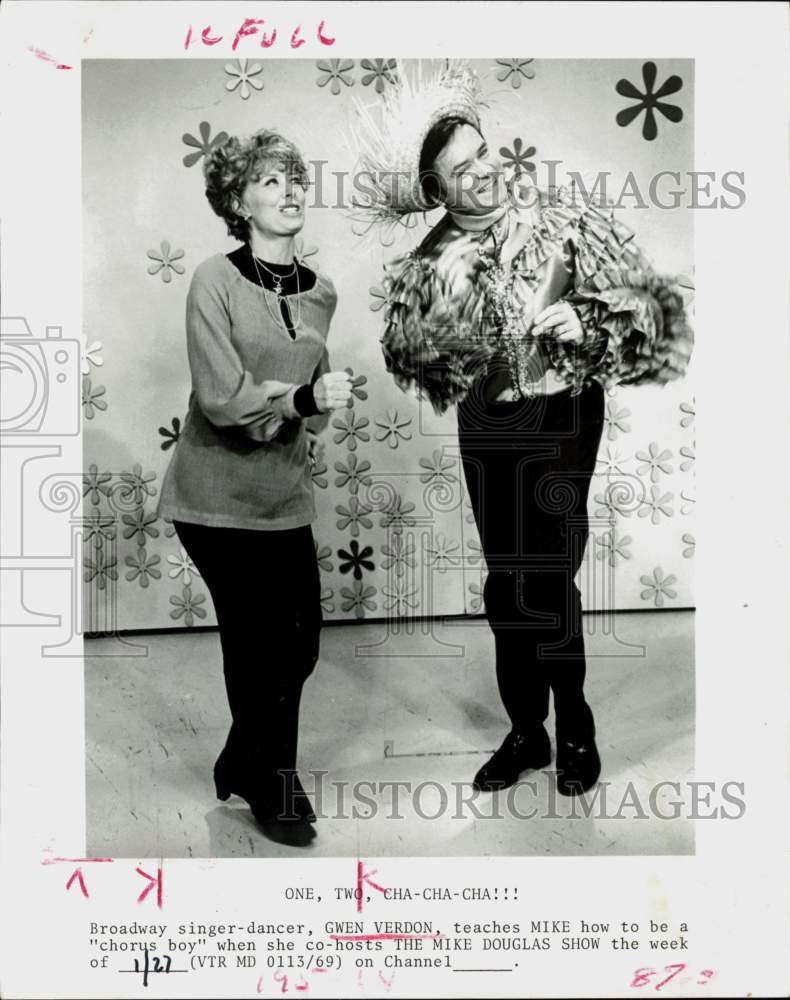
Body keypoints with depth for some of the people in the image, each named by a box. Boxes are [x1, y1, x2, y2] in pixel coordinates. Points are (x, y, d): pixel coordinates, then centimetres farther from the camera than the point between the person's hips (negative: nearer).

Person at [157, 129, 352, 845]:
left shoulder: (320, 294, 7)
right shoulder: (215, 281, -10)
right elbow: (220, 397, -19)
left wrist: (312, 429, 4)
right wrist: (304, 398, -31)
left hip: (287, 497, 6)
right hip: (218, 497, -5)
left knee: (299, 641, 8)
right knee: (259, 644, 2)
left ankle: (241, 765, 35)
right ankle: (273, 787, 26)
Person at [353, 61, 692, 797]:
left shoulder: (566, 220, -8)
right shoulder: (428, 262, 0)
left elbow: (652, 302, -6)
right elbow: (404, 357, -2)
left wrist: (586, 321, -23)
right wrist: (449, 300, -16)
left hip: (561, 416, -3)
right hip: (484, 427, 4)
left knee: (547, 582, -4)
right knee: (507, 585, 9)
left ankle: (575, 734, 18)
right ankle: (526, 730, 26)